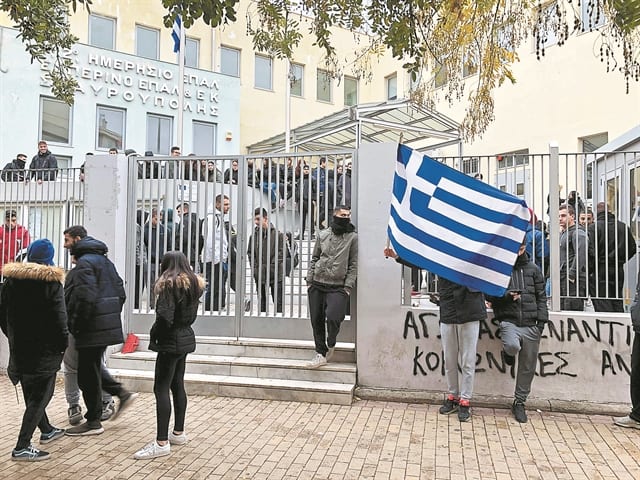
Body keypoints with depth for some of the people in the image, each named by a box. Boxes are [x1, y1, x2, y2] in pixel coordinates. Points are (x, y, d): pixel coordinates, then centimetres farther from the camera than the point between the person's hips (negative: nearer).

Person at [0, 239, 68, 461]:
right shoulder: (51, 281, -14)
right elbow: (59, 318, -17)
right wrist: (63, 344, -4)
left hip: (19, 348, 7)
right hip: (45, 350, -7)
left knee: (31, 394, 21)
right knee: (40, 396, 3)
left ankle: (46, 430, 39)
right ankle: (22, 447, 1)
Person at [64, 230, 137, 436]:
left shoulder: (84, 263, -13)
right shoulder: (106, 261, 15)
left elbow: (85, 297, -23)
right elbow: (120, 292, 16)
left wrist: (75, 325, -13)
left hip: (93, 327, -9)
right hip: (109, 324, 9)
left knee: (87, 372, 2)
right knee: (93, 366, 23)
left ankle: (93, 422, 12)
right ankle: (122, 392, 18)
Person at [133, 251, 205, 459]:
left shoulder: (169, 284, -14)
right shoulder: (193, 284, 11)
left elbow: (164, 316, -21)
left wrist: (153, 336, -7)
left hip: (171, 341, -9)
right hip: (185, 338, 9)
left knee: (161, 389, -6)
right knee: (178, 385, 16)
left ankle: (162, 443, -5)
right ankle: (178, 433, 25)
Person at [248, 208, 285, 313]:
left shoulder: (278, 234, -5)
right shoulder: (254, 235, 5)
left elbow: (281, 253, -6)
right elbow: (250, 253, 12)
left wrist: (271, 267, -12)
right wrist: (254, 268, 1)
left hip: (275, 276, -3)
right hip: (259, 276, 4)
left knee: (278, 303, 0)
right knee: (261, 303, 12)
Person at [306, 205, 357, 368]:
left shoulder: (353, 237, 2)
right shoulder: (322, 235, 10)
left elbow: (354, 265, -1)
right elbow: (314, 259, 13)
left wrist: (348, 287, -8)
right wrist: (309, 281, 6)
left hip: (338, 287, -3)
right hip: (317, 285, 4)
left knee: (332, 317, -18)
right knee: (316, 320, 5)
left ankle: (331, 345, 13)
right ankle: (321, 353, 20)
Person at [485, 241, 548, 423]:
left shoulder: (533, 268, 10)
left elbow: (541, 296, 12)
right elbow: (489, 294, 4)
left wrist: (541, 319, 1)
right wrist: (506, 296, -14)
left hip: (531, 324, 3)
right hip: (509, 320, -3)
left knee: (528, 367, 7)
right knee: (512, 346, -34)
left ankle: (519, 403, 24)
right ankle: (508, 352, 4)